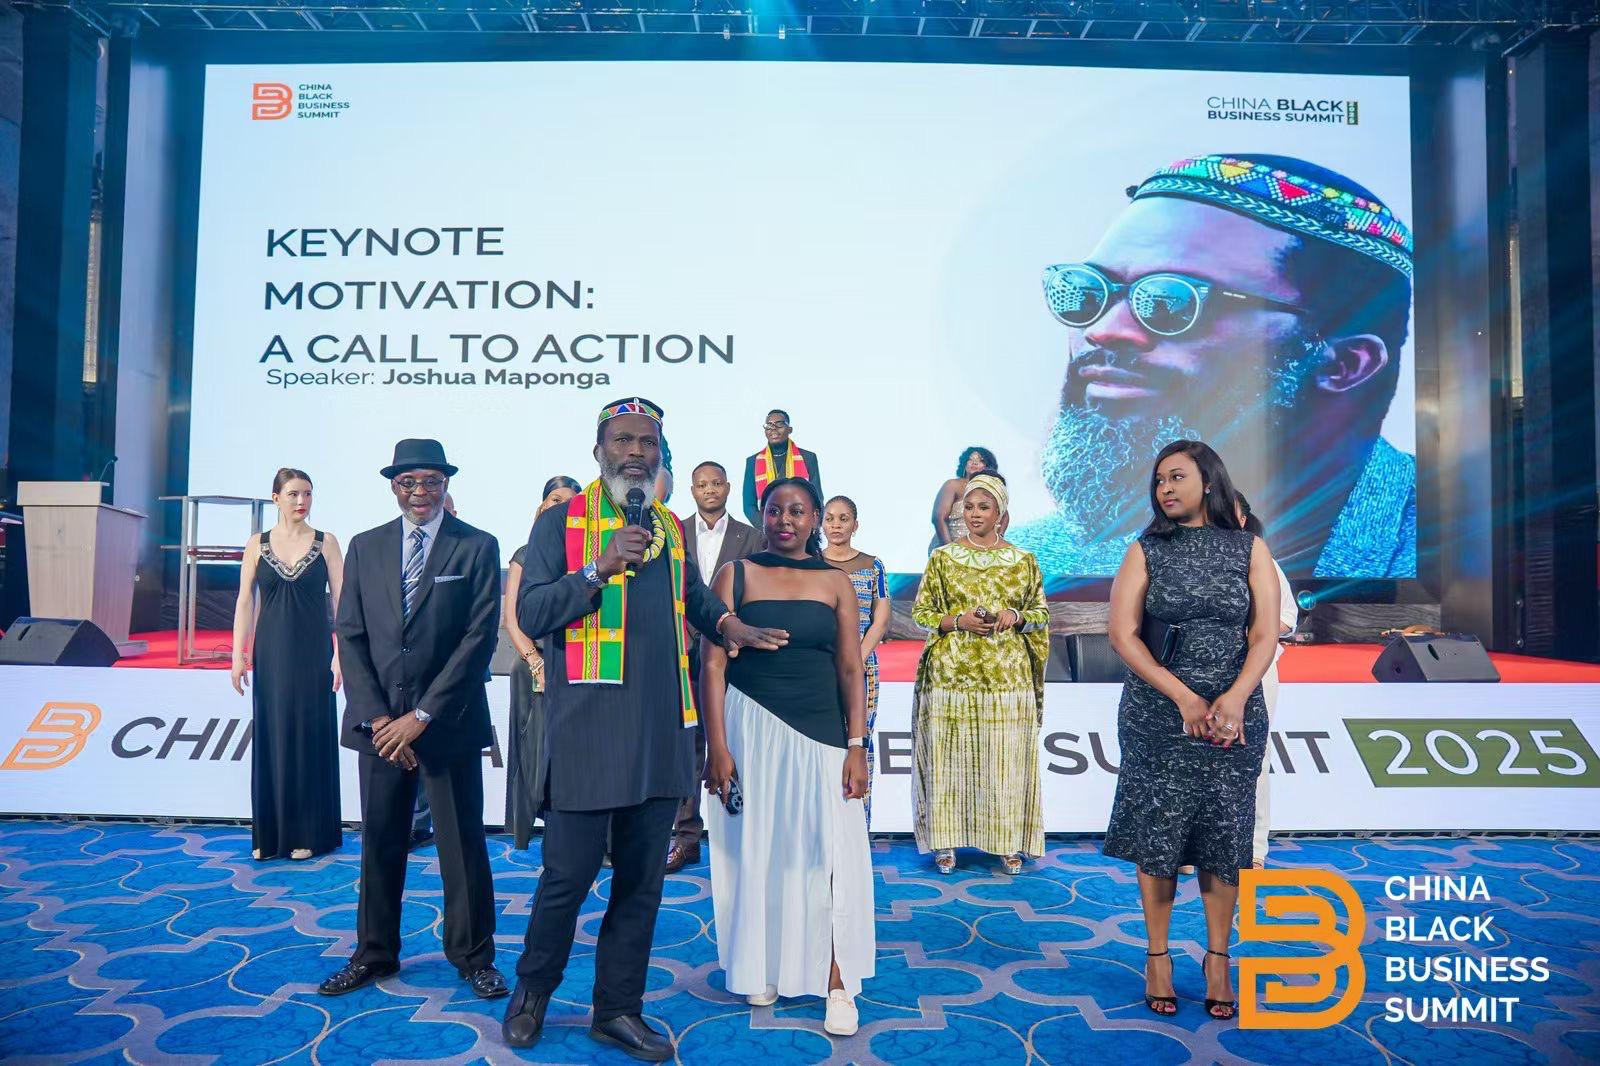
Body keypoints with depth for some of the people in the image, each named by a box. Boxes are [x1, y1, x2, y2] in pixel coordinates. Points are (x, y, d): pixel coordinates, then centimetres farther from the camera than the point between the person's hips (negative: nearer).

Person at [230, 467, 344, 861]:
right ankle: (269, 835, 17)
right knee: (270, 739, 6)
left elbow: (340, 599, -3)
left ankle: (308, 833, 13)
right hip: (271, 653, 2)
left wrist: (340, 652, -9)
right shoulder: (257, 546, 5)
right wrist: (238, 654, -3)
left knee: (311, 738, 3)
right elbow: (244, 602, 4)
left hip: (313, 652, -1)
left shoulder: (326, 543, 1)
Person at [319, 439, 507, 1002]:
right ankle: (374, 955, 28)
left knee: (463, 842, 5)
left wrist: (423, 715, -12)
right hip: (379, 720, 3)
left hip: (448, 722, -3)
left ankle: (473, 957, 21)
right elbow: (351, 636, 5)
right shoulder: (365, 548, 8)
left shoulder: (478, 547, -3)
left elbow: (480, 636, -9)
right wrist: (376, 717, -6)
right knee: (379, 842, 12)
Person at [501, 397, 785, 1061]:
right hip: (587, 727, -5)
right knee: (568, 875, 4)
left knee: (641, 881, 11)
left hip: (661, 729, 5)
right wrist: (599, 570, -20)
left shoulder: (672, 528, 14)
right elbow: (530, 614, -8)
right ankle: (532, 992, 30)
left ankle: (617, 1011, 27)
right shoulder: (561, 522, -1)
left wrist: (726, 623, 10)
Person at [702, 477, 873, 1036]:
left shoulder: (835, 582, 6)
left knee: (831, 852, -1)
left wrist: (857, 747, -4)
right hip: (750, 727, -1)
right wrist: (717, 746, -10)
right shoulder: (736, 575, 1)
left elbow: (850, 670, 4)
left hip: (821, 734, 1)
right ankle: (762, 970, 28)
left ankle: (837, 984, 11)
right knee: (756, 849, 9)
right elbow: (713, 665, -3)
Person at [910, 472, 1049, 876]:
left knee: (1006, 759, 4)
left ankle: (1008, 843, 17)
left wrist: (1015, 617, -10)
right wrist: (958, 621, -12)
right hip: (951, 675, -1)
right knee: (949, 756, 2)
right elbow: (920, 613, 4)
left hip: (1008, 677, 1)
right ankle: (946, 842, 14)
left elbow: (1042, 613, 10)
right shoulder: (942, 558, 3)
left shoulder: (1023, 561, 6)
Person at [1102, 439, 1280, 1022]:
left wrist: (1234, 697, -18)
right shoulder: (1145, 551, 3)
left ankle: (1218, 959, 19)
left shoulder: (1250, 549, 5)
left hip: (1233, 716, 1)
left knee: (1223, 835, 5)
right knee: (1157, 832, 3)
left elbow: (1266, 634, -2)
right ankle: (1158, 956, 17)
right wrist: (1184, 697, -15)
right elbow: (1122, 634, -6)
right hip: (1157, 714, 0)